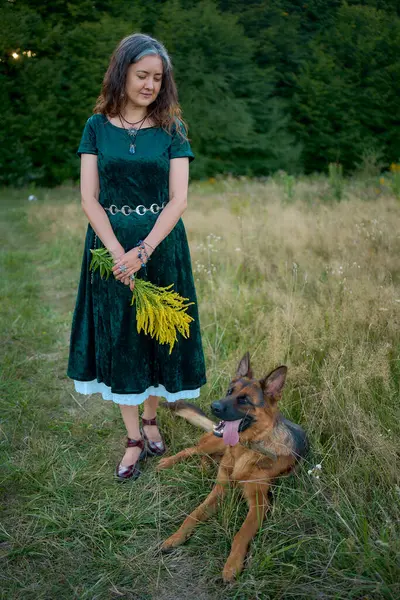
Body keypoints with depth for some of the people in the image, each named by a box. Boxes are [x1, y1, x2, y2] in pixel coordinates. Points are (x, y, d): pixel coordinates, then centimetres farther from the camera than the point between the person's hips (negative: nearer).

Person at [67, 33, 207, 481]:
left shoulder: (171, 130, 0)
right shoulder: (97, 127, 2)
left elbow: (178, 199, -8)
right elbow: (89, 198, -4)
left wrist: (143, 251, -19)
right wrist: (118, 253, -16)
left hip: (161, 244, 0)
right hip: (110, 246, 1)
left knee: (157, 334, 8)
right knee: (118, 339, 5)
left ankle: (150, 417, 32)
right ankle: (134, 439, 20)